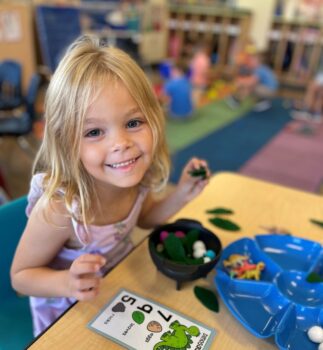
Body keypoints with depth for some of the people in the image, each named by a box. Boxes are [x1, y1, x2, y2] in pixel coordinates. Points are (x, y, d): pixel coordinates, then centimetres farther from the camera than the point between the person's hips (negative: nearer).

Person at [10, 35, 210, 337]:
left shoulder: (136, 177, -24)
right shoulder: (58, 209, -38)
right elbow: (20, 276, -21)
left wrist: (180, 195, -19)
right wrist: (68, 283, -41)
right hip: (68, 312, -4)